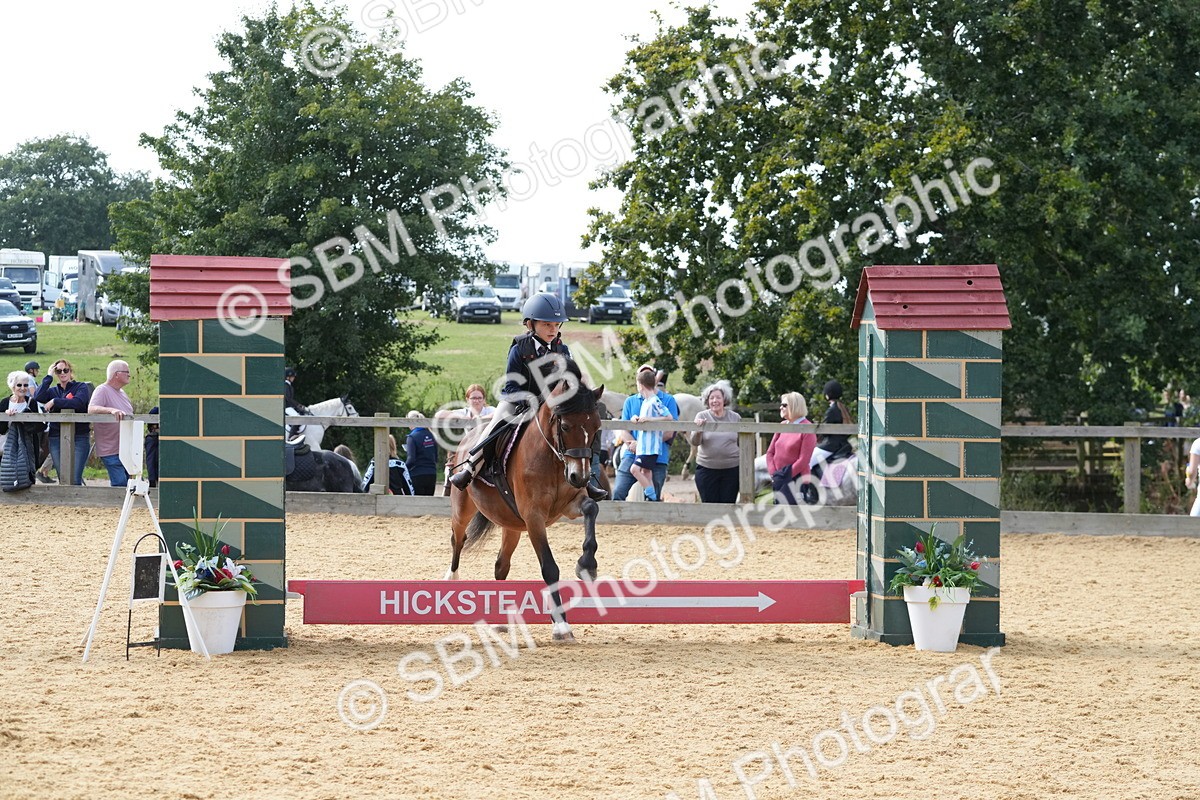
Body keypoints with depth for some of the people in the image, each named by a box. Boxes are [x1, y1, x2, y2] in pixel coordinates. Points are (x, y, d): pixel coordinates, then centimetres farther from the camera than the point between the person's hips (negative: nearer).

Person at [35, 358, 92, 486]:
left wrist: (54, 402, -11)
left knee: (75, 480, -12)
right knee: (62, 479, 7)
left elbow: (78, 402, -17)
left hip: (79, 438, -4)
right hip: (56, 439, 4)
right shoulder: (53, 391, 14)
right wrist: (49, 377, -3)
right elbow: (38, 397, -6)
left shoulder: (81, 387, 4)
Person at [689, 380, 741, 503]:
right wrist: (698, 431, -28)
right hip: (706, 469, 0)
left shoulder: (735, 417, 5)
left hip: (731, 469, 1)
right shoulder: (702, 417, 2)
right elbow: (694, 442, -6)